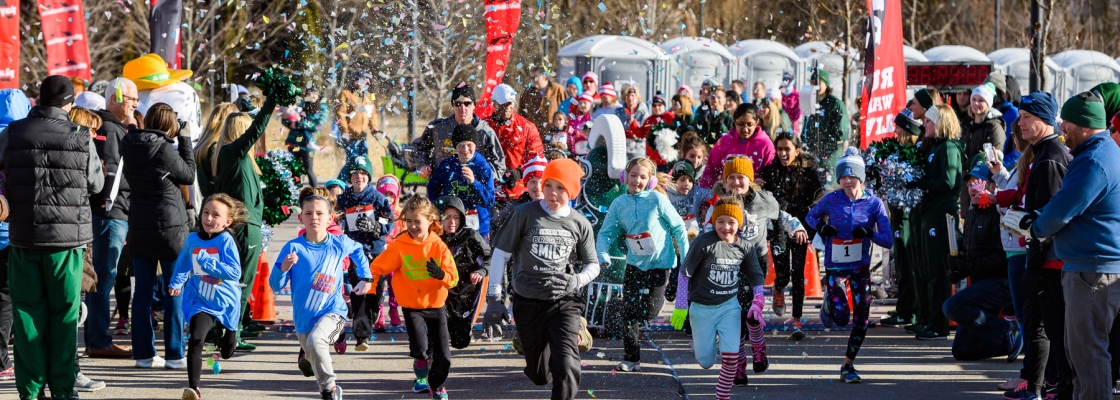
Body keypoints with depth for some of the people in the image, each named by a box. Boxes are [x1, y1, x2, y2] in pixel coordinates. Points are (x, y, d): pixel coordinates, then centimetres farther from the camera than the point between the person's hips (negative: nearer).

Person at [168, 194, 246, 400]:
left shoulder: (226, 241, -17)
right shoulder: (192, 240, -4)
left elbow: (235, 273, -26)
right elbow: (184, 263, 18)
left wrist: (209, 263, -31)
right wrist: (177, 283, 9)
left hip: (225, 302, -1)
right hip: (201, 301, 1)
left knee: (227, 352, 20)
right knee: (195, 340, -26)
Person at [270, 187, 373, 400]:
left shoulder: (340, 243, -5)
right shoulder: (293, 248, -11)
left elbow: (358, 251, 21)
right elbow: (275, 286, -12)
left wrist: (366, 277, 17)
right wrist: (283, 268, -30)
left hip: (332, 311, -2)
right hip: (303, 317, 2)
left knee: (315, 340, -33)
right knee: (314, 359, 21)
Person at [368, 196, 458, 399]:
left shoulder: (439, 246, -7)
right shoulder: (399, 246, -11)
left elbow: (453, 278, -10)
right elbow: (376, 268, -6)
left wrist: (441, 275, -30)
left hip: (436, 306, 2)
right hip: (412, 307, -2)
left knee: (443, 355, 4)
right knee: (420, 348, -20)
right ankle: (421, 378, 13)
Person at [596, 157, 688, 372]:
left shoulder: (657, 200, -12)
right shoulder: (618, 204, -2)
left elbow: (678, 227, -4)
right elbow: (606, 234, -1)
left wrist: (686, 257, -4)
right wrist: (603, 254, -21)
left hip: (659, 262, -3)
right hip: (635, 263, 3)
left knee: (650, 311, -3)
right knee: (629, 310, -2)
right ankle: (631, 359, 8)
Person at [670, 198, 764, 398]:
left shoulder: (745, 247, -5)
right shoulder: (704, 242, -18)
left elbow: (757, 278, 8)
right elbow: (684, 273, -11)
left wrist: (758, 303, -6)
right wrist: (681, 306, -11)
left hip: (729, 306, 2)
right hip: (702, 308, -2)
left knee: (731, 357, -11)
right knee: (706, 362, 6)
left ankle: (723, 396, 10)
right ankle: (699, 342, 42)